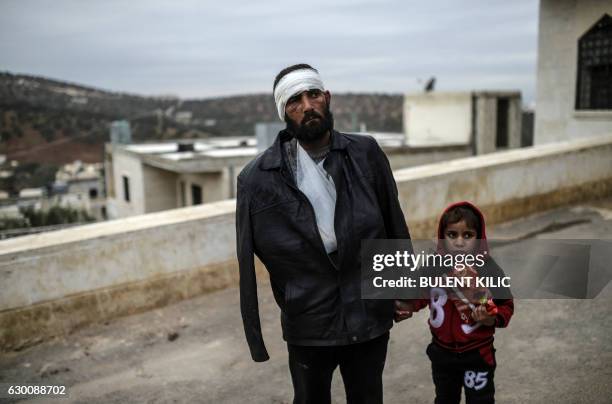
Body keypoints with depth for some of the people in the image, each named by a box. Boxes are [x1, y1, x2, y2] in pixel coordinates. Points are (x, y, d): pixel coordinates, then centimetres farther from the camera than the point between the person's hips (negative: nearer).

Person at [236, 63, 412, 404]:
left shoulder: (366, 154, -5)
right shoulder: (259, 178, -12)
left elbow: (394, 223, 3)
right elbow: (247, 262, -8)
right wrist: (255, 335, -6)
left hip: (370, 317, 2)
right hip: (308, 326, -1)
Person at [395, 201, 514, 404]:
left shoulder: (488, 269, -18)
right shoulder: (434, 266, -10)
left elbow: (505, 307, -10)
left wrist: (489, 319, -28)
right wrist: (406, 307, -14)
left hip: (477, 354, -3)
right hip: (442, 351, 3)